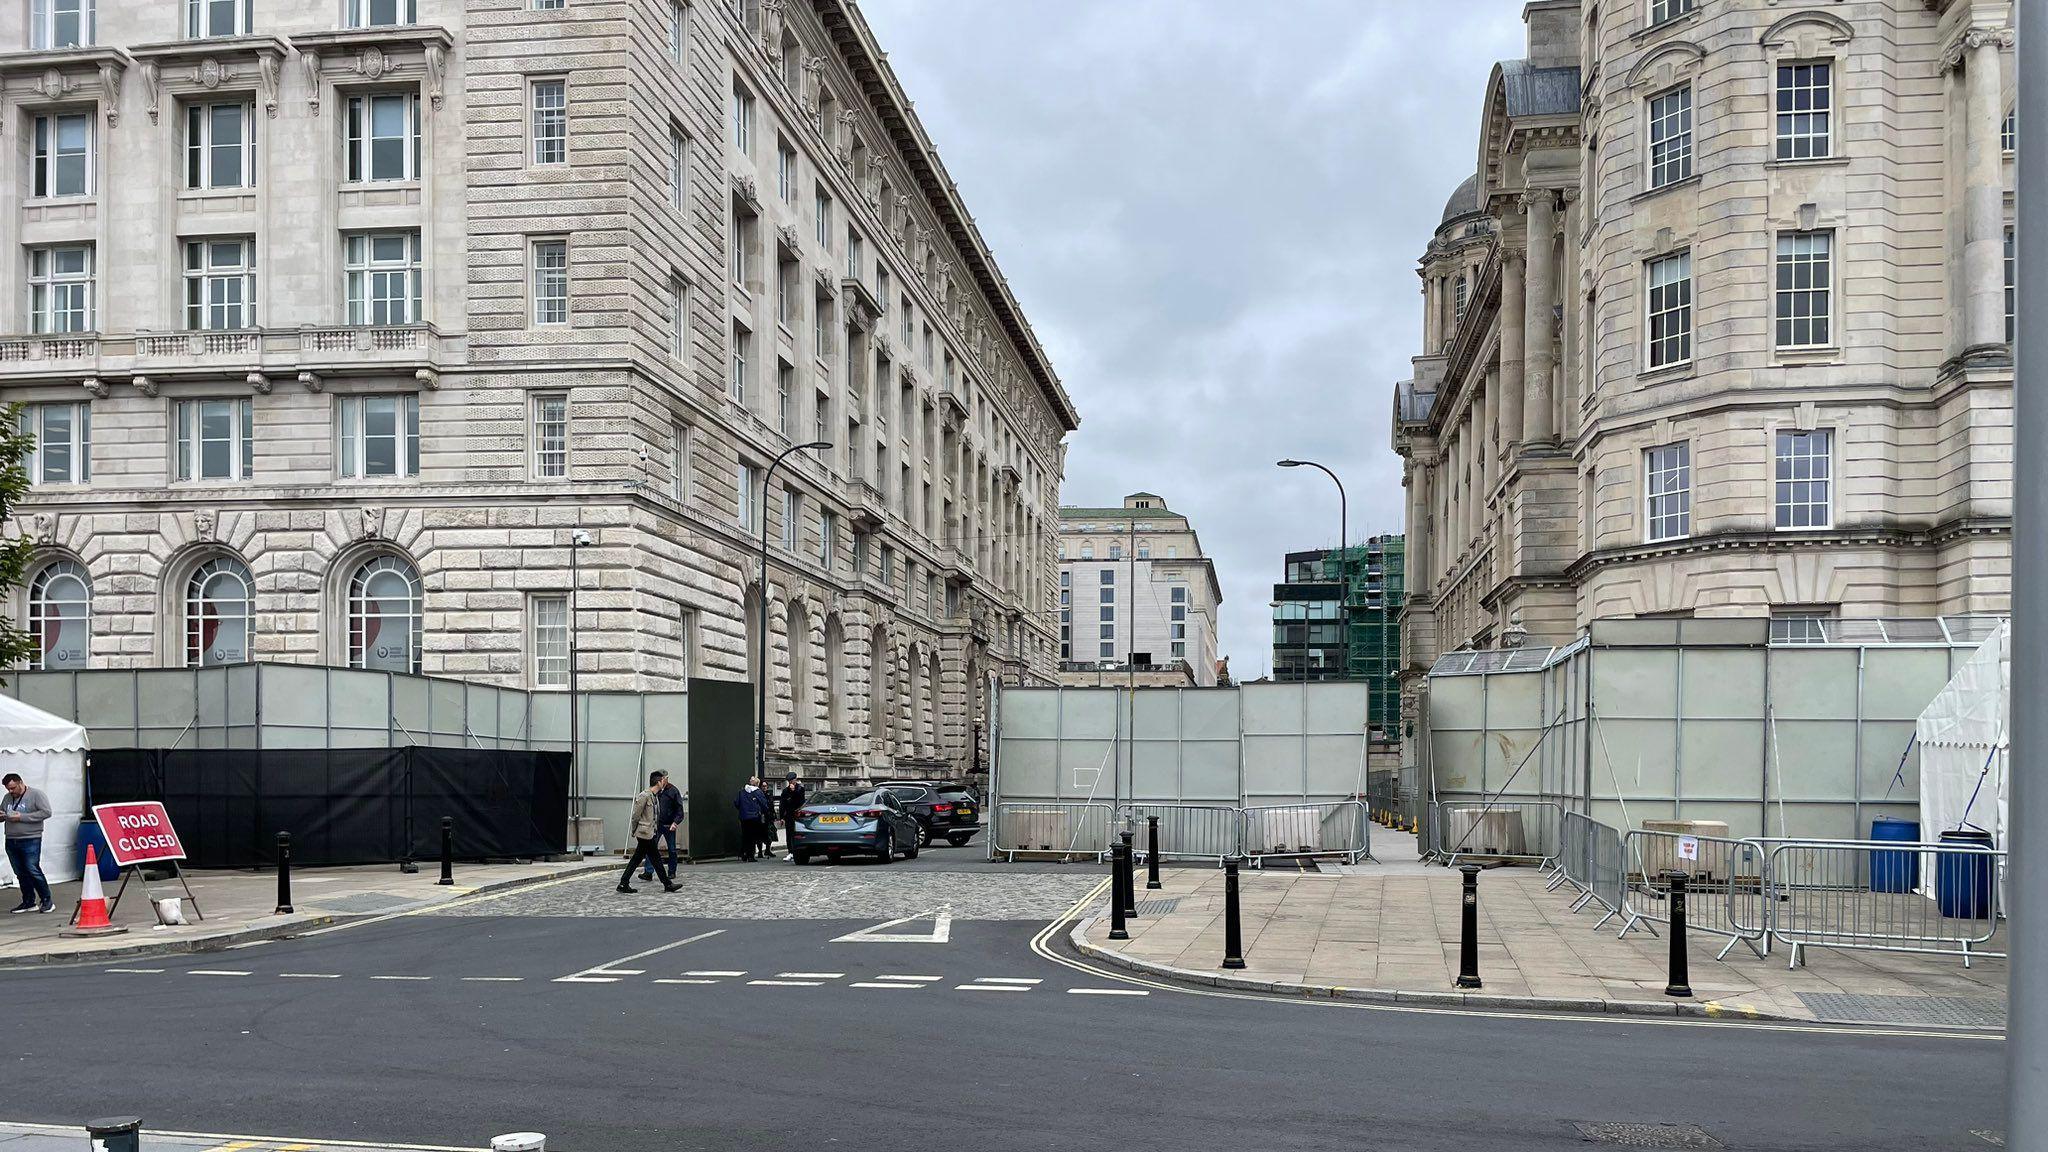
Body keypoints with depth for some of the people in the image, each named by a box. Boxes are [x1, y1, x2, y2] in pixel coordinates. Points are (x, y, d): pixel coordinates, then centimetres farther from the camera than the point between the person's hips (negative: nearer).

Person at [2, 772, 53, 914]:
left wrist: (22, 817, -16)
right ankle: (29, 902, 15)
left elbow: (46, 812, -13)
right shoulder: (7, 798, 15)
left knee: (33, 870, -9)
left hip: (31, 840, -6)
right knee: (21, 873, 7)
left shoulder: (36, 794, -4)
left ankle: (46, 901, -1)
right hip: (11, 842, 6)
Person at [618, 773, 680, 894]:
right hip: (645, 834, -9)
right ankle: (667, 884, 5)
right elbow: (636, 815, -14)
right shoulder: (644, 796, -17)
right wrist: (634, 830, -5)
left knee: (637, 859, 10)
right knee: (656, 858, -2)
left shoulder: (656, 796, 13)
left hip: (650, 833, 9)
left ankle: (623, 884, 13)